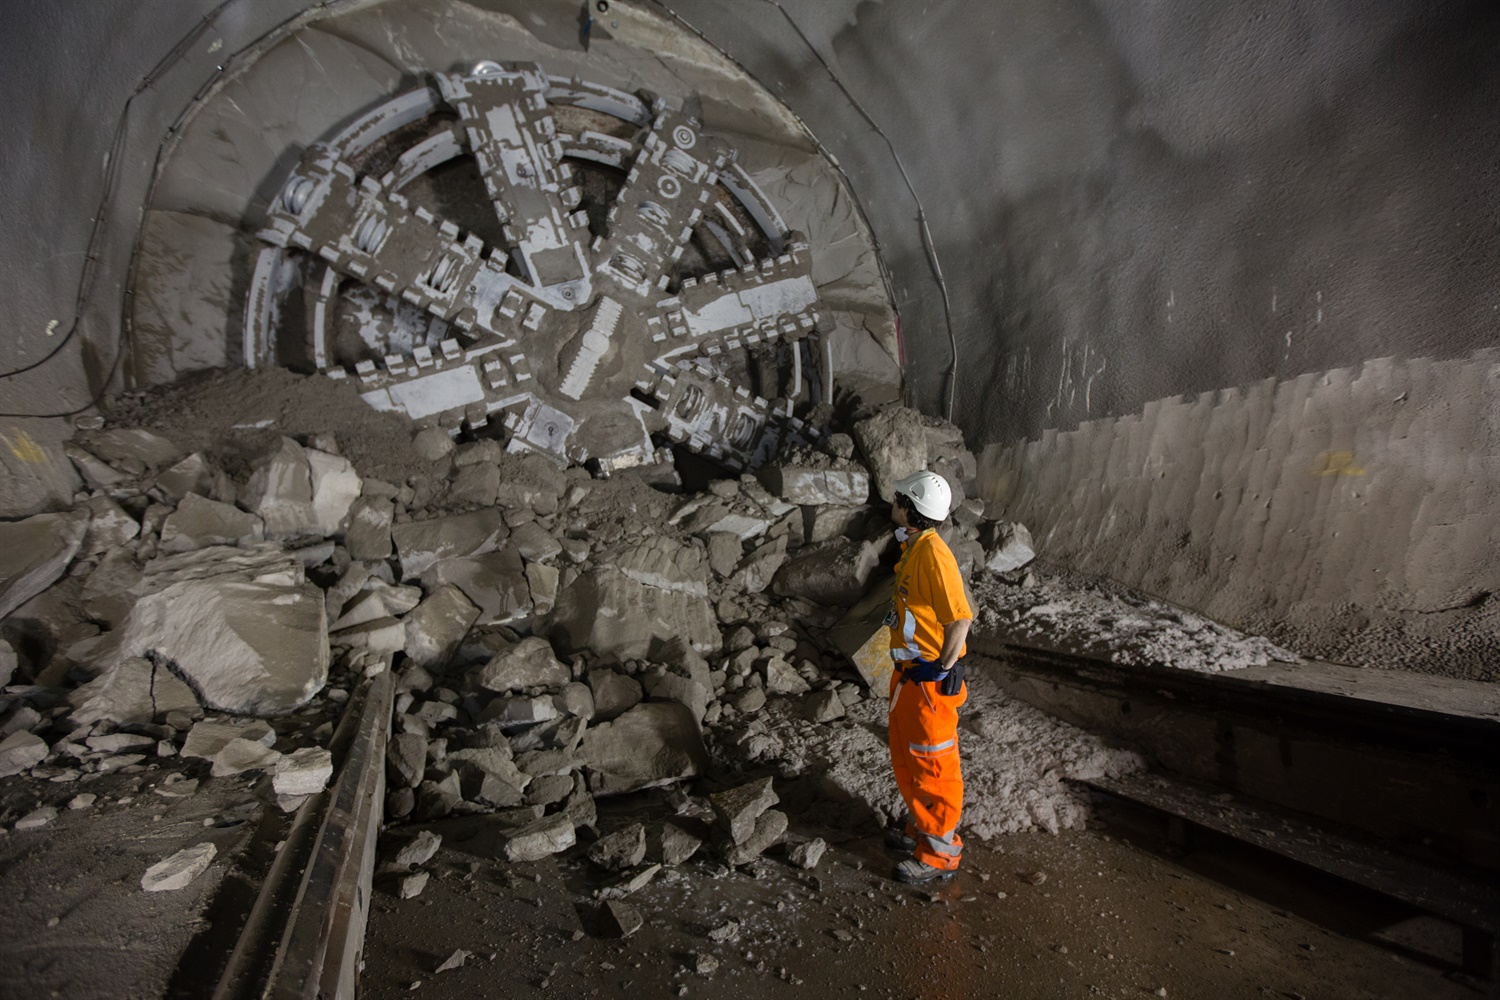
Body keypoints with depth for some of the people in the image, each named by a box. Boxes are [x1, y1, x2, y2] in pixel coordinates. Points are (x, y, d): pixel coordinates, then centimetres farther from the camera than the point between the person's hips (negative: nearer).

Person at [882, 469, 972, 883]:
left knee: (932, 765, 4)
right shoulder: (913, 547, 7)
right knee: (905, 757, 22)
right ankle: (921, 828, 40)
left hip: (930, 679, -10)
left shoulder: (933, 553, -24)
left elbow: (961, 617, -25)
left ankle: (940, 853, 20)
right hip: (908, 673, 10)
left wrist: (942, 668, -20)